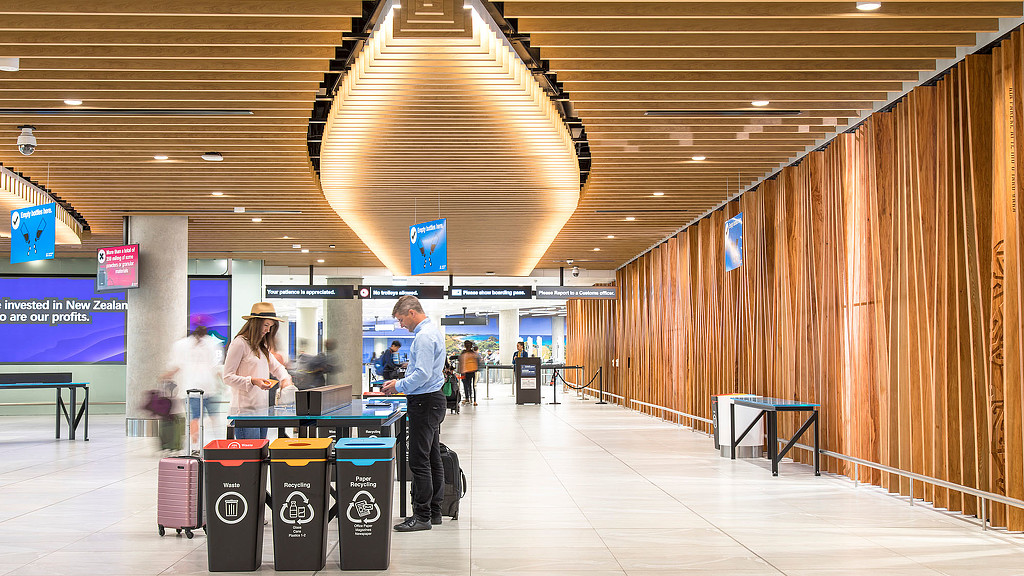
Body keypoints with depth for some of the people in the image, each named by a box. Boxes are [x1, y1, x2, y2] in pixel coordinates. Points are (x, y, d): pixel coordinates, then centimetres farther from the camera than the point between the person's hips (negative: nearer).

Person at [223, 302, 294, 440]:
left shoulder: (262, 346, 18)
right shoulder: (239, 343, -8)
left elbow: (276, 366, 30)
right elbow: (228, 377, -10)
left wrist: (285, 379, 9)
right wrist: (253, 381, -21)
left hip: (262, 408, 8)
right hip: (245, 409, -8)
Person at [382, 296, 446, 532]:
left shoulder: (424, 336, -18)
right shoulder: (433, 330, 15)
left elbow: (422, 374, -24)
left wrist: (398, 386, -11)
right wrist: (402, 383, 15)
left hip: (424, 403, -11)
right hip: (433, 399, 11)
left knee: (419, 461, -7)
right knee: (433, 459, 13)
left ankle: (422, 516, -4)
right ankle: (434, 511, 19)